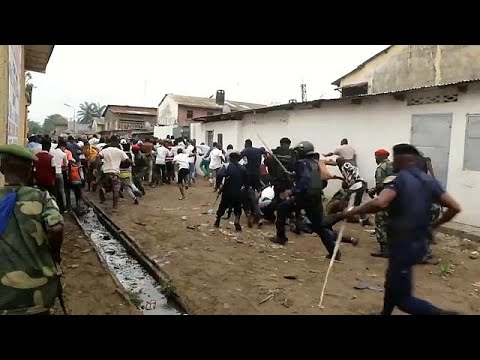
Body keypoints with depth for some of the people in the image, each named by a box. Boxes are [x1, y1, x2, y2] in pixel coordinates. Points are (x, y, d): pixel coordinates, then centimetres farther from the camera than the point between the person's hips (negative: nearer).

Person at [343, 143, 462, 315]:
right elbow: (455, 207, 3)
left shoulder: (397, 179, -16)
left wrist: (353, 211, -22)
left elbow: (380, 203, -35)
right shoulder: (430, 181, 5)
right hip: (419, 243, 8)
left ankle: (441, 313, -8)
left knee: (403, 299, 4)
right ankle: (386, 312, 43)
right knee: (393, 281, 27)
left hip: (403, 245, -8)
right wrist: (435, 224, 16)